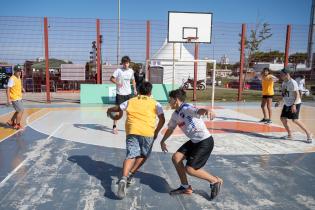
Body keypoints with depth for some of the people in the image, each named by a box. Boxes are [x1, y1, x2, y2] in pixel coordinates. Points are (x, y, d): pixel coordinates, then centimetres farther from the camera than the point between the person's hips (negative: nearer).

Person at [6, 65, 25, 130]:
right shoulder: (12, 79, -18)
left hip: (19, 98, 9)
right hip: (14, 98, -9)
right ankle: (17, 125, 7)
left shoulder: (19, 78, 9)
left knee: (19, 111, 18)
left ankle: (11, 122, 33)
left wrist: (22, 88, 6)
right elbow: (8, 89, -21)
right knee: (21, 110, -6)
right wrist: (8, 99, -25)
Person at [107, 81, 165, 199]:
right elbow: (162, 120, 6)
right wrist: (156, 132, 18)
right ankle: (130, 174, 15)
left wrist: (109, 110, 49)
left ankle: (124, 178, -25)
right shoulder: (155, 103, 12)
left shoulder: (131, 101, 18)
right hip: (147, 133, -1)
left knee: (131, 156, -3)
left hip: (132, 131, 1)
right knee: (143, 155, 21)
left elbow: (117, 108, 27)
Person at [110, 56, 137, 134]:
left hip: (128, 93, 5)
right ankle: (114, 126, 8)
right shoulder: (118, 70, -8)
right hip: (120, 93, -4)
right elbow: (112, 79, -14)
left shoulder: (131, 71, 6)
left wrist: (135, 89, 10)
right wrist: (117, 83, -31)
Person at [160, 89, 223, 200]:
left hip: (205, 142, -9)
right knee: (176, 158, 0)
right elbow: (170, 128, 23)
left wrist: (207, 111, -66)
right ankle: (185, 187, 16)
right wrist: (163, 141, 32)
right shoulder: (175, 114, 7)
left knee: (190, 169, -10)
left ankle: (215, 181, 13)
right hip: (194, 141, 9)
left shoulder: (187, 108, -20)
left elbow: (199, 111, -43)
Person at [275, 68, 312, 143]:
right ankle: (289, 135, 17)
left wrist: (294, 105, -30)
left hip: (295, 104, -9)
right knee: (283, 118, 3)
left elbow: (297, 95, -21)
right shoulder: (284, 82, 9)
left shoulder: (292, 83, -18)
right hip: (287, 104, 9)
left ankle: (308, 133, 7)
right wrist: (279, 102, 18)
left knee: (295, 120, -11)